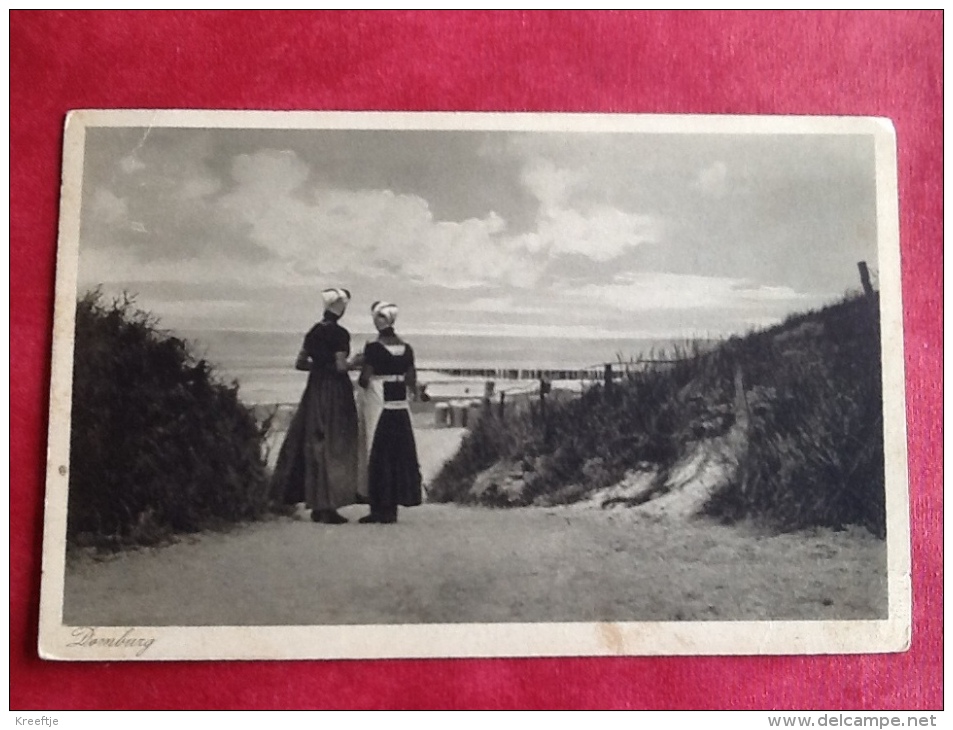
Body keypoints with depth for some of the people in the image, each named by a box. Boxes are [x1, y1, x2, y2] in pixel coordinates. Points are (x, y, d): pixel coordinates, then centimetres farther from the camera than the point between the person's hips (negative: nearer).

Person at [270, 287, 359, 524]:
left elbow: (300, 363, 10)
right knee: (334, 447, -1)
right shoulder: (340, 334, -12)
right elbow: (341, 366, -18)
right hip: (336, 392, -6)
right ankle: (328, 507, -1)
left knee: (313, 444, 12)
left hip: (315, 390, 6)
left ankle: (316, 505, 17)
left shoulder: (314, 331, 7)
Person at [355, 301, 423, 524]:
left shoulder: (373, 348, -11)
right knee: (399, 454, 10)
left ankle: (379, 508, 5)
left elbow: (364, 380, -12)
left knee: (377, 455, 3)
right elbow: (412, 381, 5)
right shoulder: (406, 348, 3)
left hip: (377, 406, -4)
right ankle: (392, 508, 14)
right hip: (400, 407, 5)